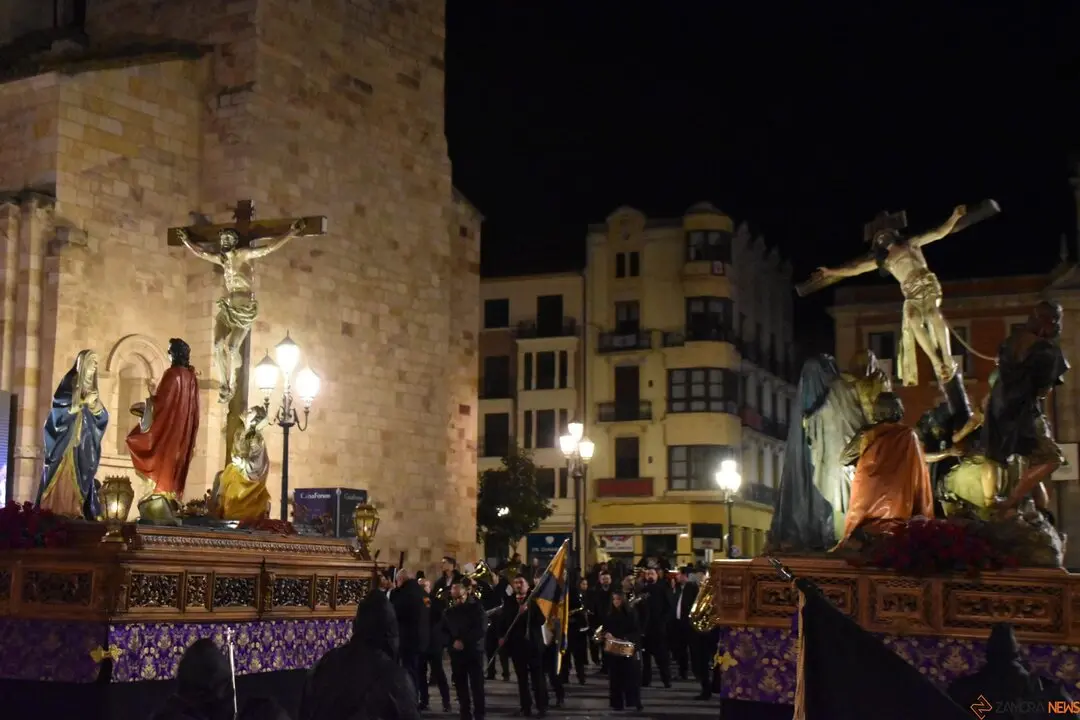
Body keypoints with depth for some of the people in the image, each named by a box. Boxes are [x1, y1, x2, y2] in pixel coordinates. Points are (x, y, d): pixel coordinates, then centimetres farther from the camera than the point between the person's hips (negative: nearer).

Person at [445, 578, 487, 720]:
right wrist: (453, 642, -7)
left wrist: (464, 641, -16)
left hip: (474, 651, -4)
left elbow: (482, 629, -11)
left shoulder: (476, 607, -3)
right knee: (460, 686, 5)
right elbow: (444, 630, 12)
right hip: (456, 653, 4)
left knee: (477, 686, -6)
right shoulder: (449, 610, 10)